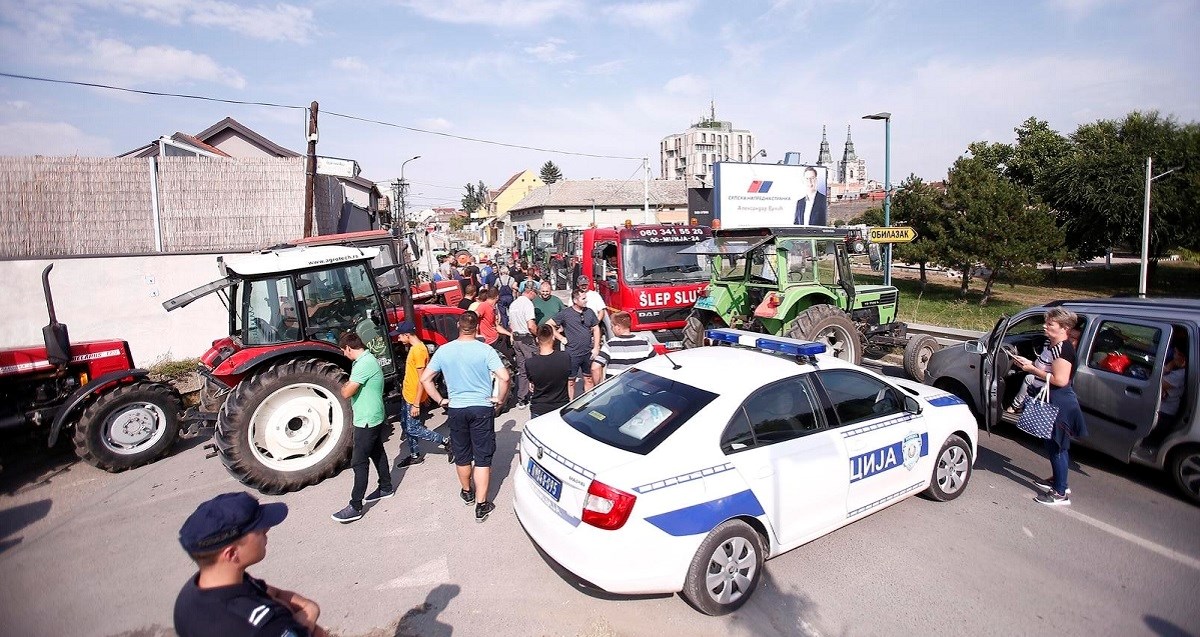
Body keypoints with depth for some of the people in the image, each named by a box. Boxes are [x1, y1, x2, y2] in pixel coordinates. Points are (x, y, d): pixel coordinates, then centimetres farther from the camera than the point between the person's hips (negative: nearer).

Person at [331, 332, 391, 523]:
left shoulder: (364, 364, -24)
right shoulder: (367, 359, 9)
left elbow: (347, 393, -24)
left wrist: (344, 387, -4)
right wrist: (349, 386, 3)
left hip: (367, 420, -10)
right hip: (374, 418, 10)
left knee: (359, 462, -5)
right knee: (377, 452, 21)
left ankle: (355, 507, 2)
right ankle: (385, 488, 35)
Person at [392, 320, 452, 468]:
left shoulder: (419, 350, -24)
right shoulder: (413, 348, 7)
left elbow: (422, 379, -25)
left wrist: (416, 404, -23)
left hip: (414, 398, -10)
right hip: (406, 395, 10)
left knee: (413, 429, -2)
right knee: (406, 426, 16)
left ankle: (446, 442, 6)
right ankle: (415, 455, 29)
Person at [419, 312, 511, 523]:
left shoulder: (443, 351, -2)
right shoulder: (485, 350, -12)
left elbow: (425, 379, 1)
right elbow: (504, 377, -21)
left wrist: (440, 400, 9)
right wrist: (500, 399, -6)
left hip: (456, 409, 3)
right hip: (482, 408, -3)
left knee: (461, 456, 20)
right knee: (482, 458, 5)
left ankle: (467, 493, 40)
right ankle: (481, 506, 9)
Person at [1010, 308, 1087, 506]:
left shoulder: (1063, 348, -21)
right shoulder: (1052, 345, 10)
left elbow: (1060, 379, -26)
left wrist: (1032, 369, -19)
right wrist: (1029, 363, 4)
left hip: (1061, 404, -10)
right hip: (1053, 402, 11)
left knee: (1056, 447, -3)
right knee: (1055, 445, 21)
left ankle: (1061, 493, 5)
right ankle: (1057, 480, 36)